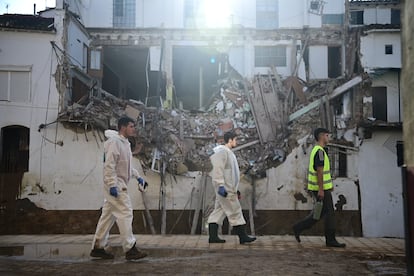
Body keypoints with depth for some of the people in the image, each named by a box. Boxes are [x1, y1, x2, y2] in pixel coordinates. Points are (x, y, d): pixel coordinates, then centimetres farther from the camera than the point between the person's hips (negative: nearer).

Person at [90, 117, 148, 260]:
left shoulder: (125, 143, 18)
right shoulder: (114, 142, -14)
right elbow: (109, 165, -20)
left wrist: (137, 176, 20)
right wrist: (112, 185, -25)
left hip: (119, 184, 10)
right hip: (115, 185, -10)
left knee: (108, 215, 12)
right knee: (125, 213, -10)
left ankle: (98, 247, 18)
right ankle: (130, 249, -7)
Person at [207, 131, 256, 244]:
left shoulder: (229, 153, 21)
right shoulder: (221, 152, -11)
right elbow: (218, 169, -20)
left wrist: (236, 189, 24)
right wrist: (221, 186, -25)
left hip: (229, 188, 10)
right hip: (225, 188, -10)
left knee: (219, 211, 8)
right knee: (234, 211, -5)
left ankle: (213, 236, 11)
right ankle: (243, 236, 1)